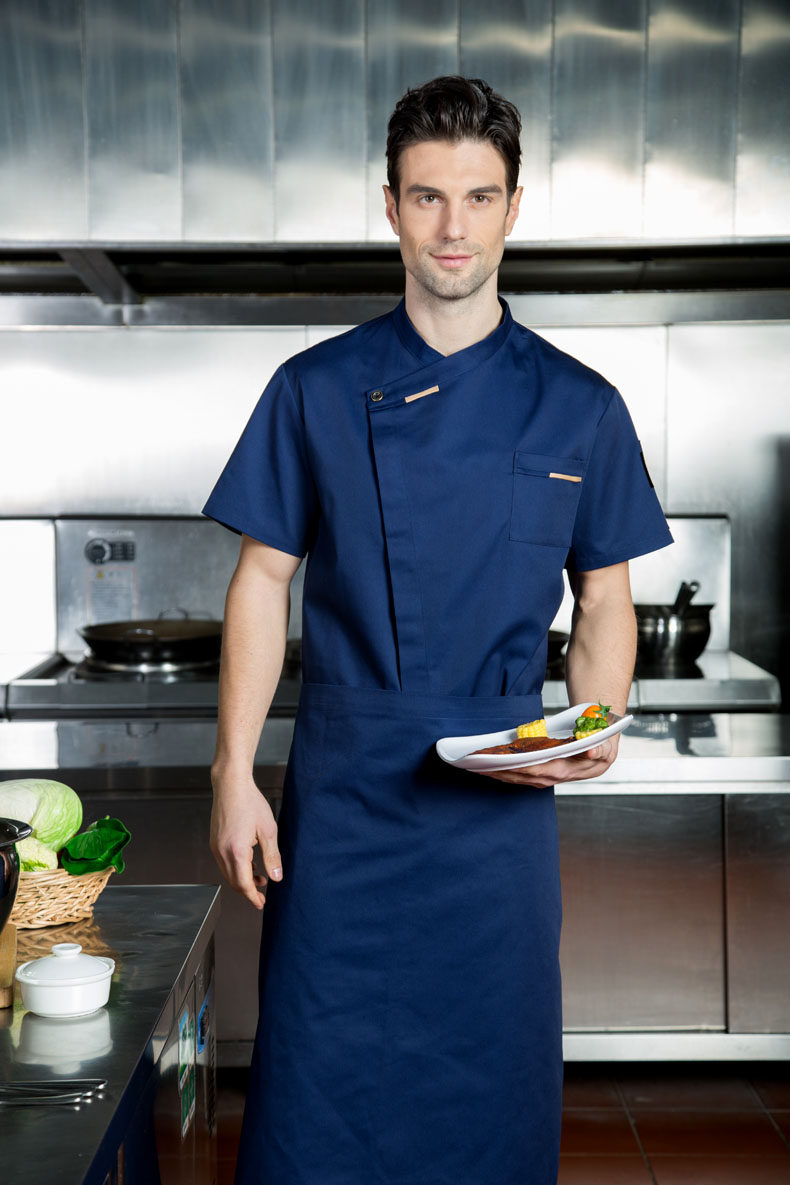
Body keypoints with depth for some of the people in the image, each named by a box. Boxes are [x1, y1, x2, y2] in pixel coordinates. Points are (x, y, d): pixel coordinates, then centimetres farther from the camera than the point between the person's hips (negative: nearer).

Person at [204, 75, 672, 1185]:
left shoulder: (579, 408, 2)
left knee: (494, 1073, 11)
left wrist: (597, 726, -11)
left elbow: (604, 605, 8)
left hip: (500, 803, 1)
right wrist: (234, 776, -3)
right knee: (322, 1071, 6)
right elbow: (263, 583, 2)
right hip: (342, 797, 0)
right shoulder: (317, 390, 0)